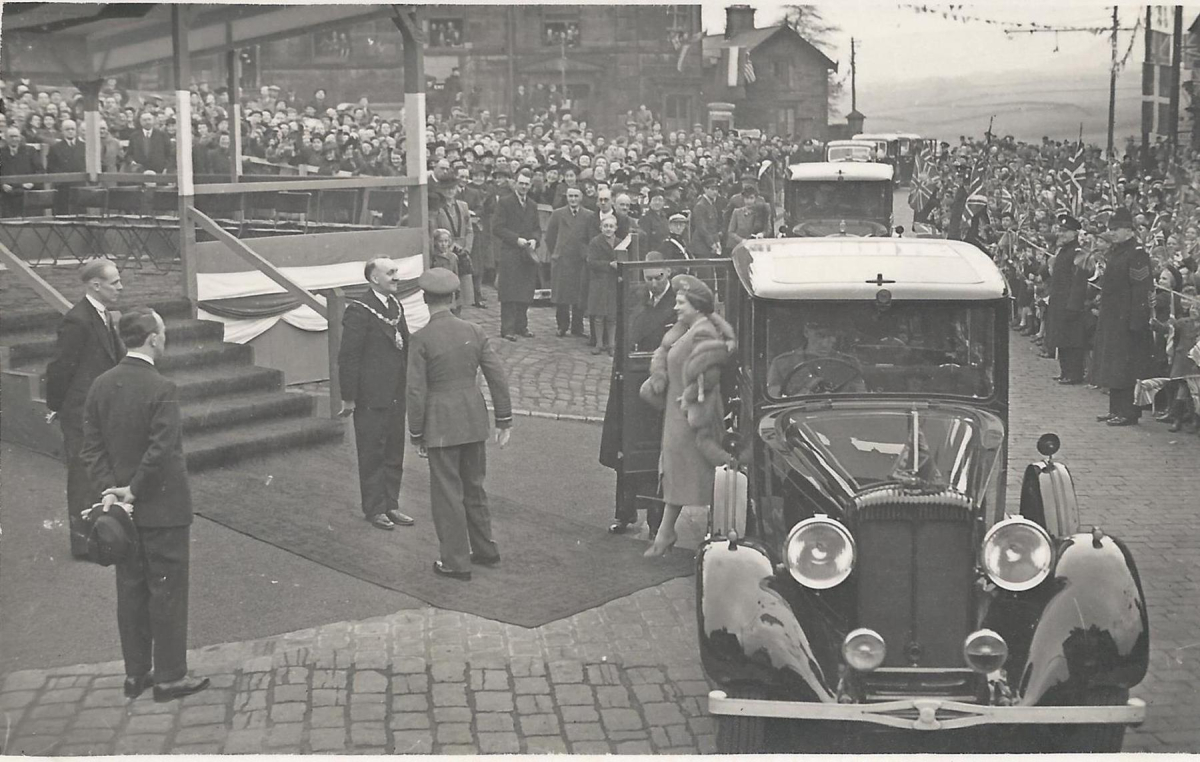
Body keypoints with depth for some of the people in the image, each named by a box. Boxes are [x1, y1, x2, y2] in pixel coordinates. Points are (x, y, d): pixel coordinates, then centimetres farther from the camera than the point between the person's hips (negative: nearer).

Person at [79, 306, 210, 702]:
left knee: (131, 589, 15)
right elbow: (161, 450, -23)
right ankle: (169, 676, 10)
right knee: (167, 591, 3)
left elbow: (92, 447, 2)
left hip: (123, 506, 7)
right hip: (162, 506, -7)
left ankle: (136, 672, 23)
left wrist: (108, 489, -3)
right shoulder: (161, 390, -19)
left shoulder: (101, 386, 2)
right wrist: (134, 491, -13)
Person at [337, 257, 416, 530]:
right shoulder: (359, 311, -14)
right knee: (373, 454, 3)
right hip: (371, 396, -8)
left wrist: (409, 386, 12)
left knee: (394, 452, 14)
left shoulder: (396, 306, 11)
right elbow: (348, 357, -15)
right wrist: (349, 398, -15)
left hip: (396, 395, 8)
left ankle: (390, 505, 24)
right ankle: (375, 509, 13)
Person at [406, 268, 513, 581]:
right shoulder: (473, 331, 0)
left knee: (447, 493, 4)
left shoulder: (422, 339, -13)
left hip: (441, 425, -5)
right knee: (474, 487, 20)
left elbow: (417, 391, -12)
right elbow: (497, 376, 2)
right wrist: (504, 419, 11)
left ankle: (455, 561, 10)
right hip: (474, 420, 5)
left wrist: (416, 434, -3)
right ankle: (485, 550, 29)